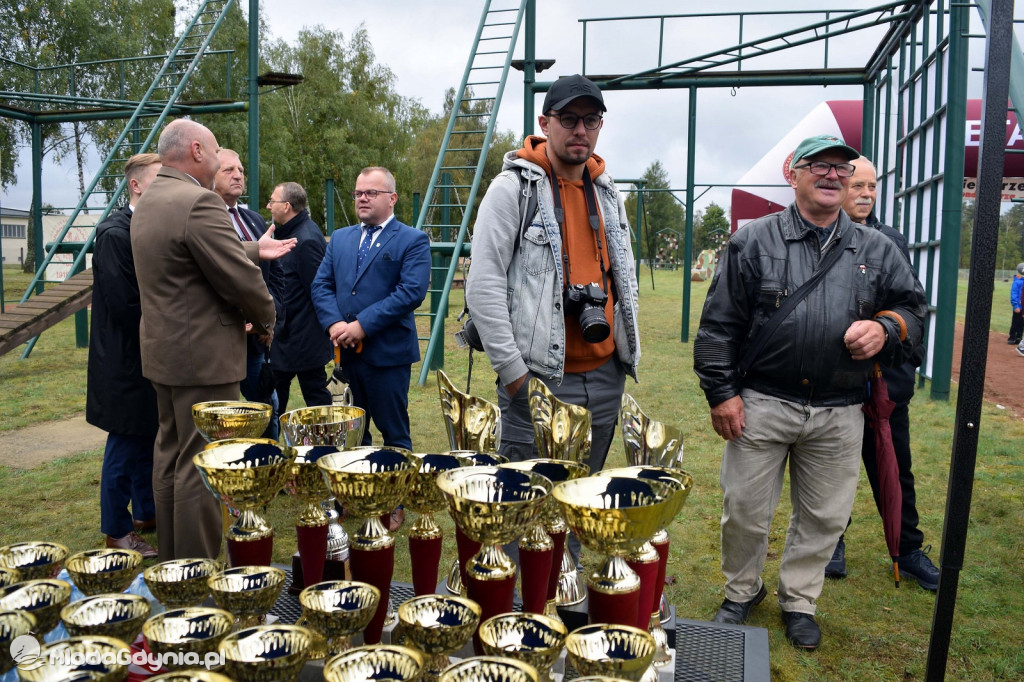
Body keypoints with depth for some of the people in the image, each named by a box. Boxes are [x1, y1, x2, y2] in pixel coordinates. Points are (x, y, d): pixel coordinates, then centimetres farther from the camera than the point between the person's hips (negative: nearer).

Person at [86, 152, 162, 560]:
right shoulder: (114, 234, -17)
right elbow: (123, 304, -23)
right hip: (127, 363, -8)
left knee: (149, 439, 18)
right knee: (127, 445, 3)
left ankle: (147, 512, 34)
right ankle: (117, 532, 19)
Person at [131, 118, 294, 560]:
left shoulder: (148, 203, 12)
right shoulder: (199, 203, -19)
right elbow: (240, 280, -19)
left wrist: (254, 250, 22)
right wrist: (267, 320, -2)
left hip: (163, 352, 10)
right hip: (204, 356, -10)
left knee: (170, 456, 18)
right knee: (201, 467, -2)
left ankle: (171, 561, 30)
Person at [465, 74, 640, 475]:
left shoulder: (606, 192, 13)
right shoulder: (513, 188, -8)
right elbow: (482, 286, -14)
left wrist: (626, 345, 14)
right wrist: (512, 369, -15)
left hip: (606, 377, 7)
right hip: (538, 380, -6)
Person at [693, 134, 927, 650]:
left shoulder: (876, 250, 9)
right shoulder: (754, 241, -1)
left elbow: (914, 307, 16)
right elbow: (718, 323, -2)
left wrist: (886, 328, -8)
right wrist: (721, 392, -7)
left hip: (839, 413, 3)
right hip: (760, 404, -2)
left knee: (824, 515, 13)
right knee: (744, 510, 7)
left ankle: (798, 600, 35)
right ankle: (741, 592, 32)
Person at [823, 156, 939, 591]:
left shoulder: (893, 241, 10)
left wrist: (911, 360, 9)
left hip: (887, 379, 4)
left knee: (895, 468, 13)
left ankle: (909, 550, 29)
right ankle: (832, 542, 30)